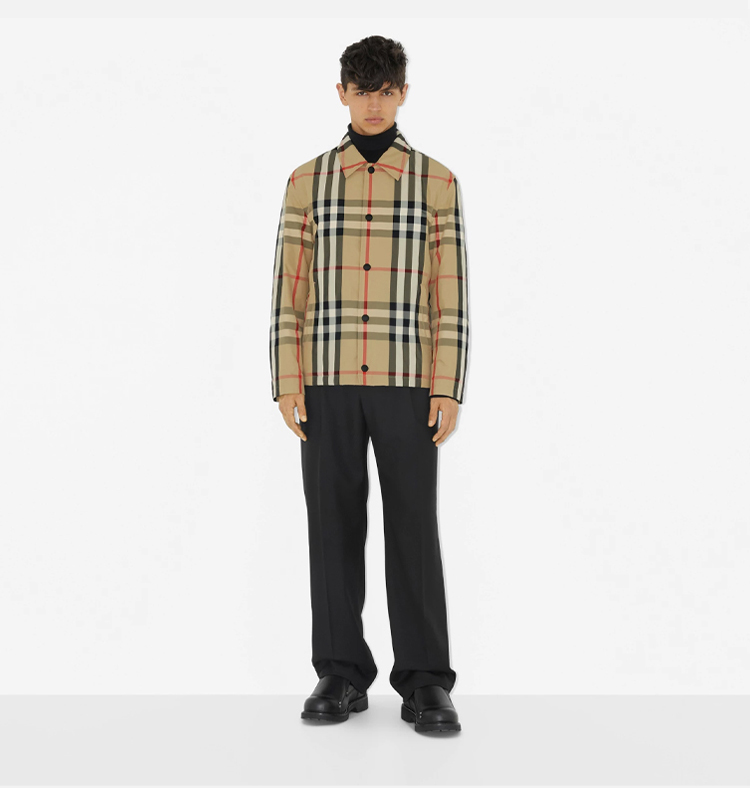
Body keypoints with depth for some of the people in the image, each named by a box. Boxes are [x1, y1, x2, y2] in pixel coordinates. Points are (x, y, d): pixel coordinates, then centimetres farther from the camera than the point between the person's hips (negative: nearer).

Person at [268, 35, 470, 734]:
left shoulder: (436, 181, 6)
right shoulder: (307, 181, 8)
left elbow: (450, 292, 1)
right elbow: (288, 288, 5)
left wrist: (448, 389, -8)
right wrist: (286, 383, -4)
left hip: (406, 382, -1)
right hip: (327, 381, 1)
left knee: (413, 527, -4)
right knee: (334, 527, 2)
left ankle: (424, 683, 4)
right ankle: (342, 675, 12)